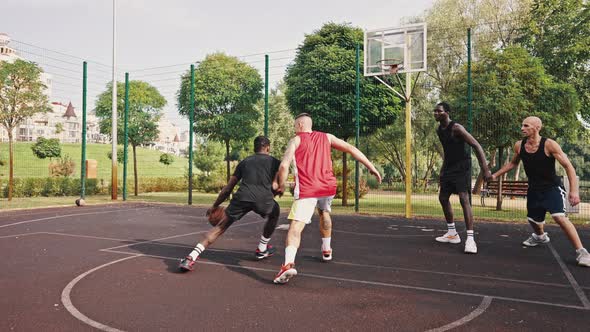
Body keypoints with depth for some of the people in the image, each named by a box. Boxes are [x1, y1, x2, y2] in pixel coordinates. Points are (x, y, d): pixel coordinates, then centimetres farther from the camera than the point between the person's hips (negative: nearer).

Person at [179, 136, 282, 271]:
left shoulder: (245, 162, 27)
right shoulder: (274, 162, 23)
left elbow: (228, 188, 26)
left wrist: (214, 206, 34)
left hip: (242, 196, 1)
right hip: (263, 198, -1)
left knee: (220, 227, 9)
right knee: (274, 214, 33)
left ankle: (191, 257, -5)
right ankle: (262, 249, 36)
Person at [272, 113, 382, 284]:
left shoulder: (296, 140, 7)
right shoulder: (326, 137, 16)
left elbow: (284, 166, -5)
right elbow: (351, 149, 8)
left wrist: (281, 186, 10)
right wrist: (371, 167, 8)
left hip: (306, 189, -4)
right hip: (328, 186, 4)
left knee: (295, 227, -11)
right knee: (324, 213, 33)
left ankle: (289, 263, -31)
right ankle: (326, 250, 41)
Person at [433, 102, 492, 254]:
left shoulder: (456, 128, -18)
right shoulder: (439, 130, 6)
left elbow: (477, 146, -21)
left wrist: (485, 169, -26)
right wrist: (443, 168, 20)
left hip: (462, 166, -9)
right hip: (449, 167, 9)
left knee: (464, 198, -19)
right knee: (443, 197, 11)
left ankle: (470, 239, -19)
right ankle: (452, 233, 24)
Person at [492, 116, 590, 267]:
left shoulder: (549, 145, -20)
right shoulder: (519, 146, -5)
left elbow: (568, 166, -20)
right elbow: (512, 163, 15)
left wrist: (574, 190, -29)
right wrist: (495, 175, 11)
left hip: (552, 187, -5)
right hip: (534, 189, 5)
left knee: (559, 217, -26)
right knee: (533, 219, 17)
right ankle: (540, 236, 52)